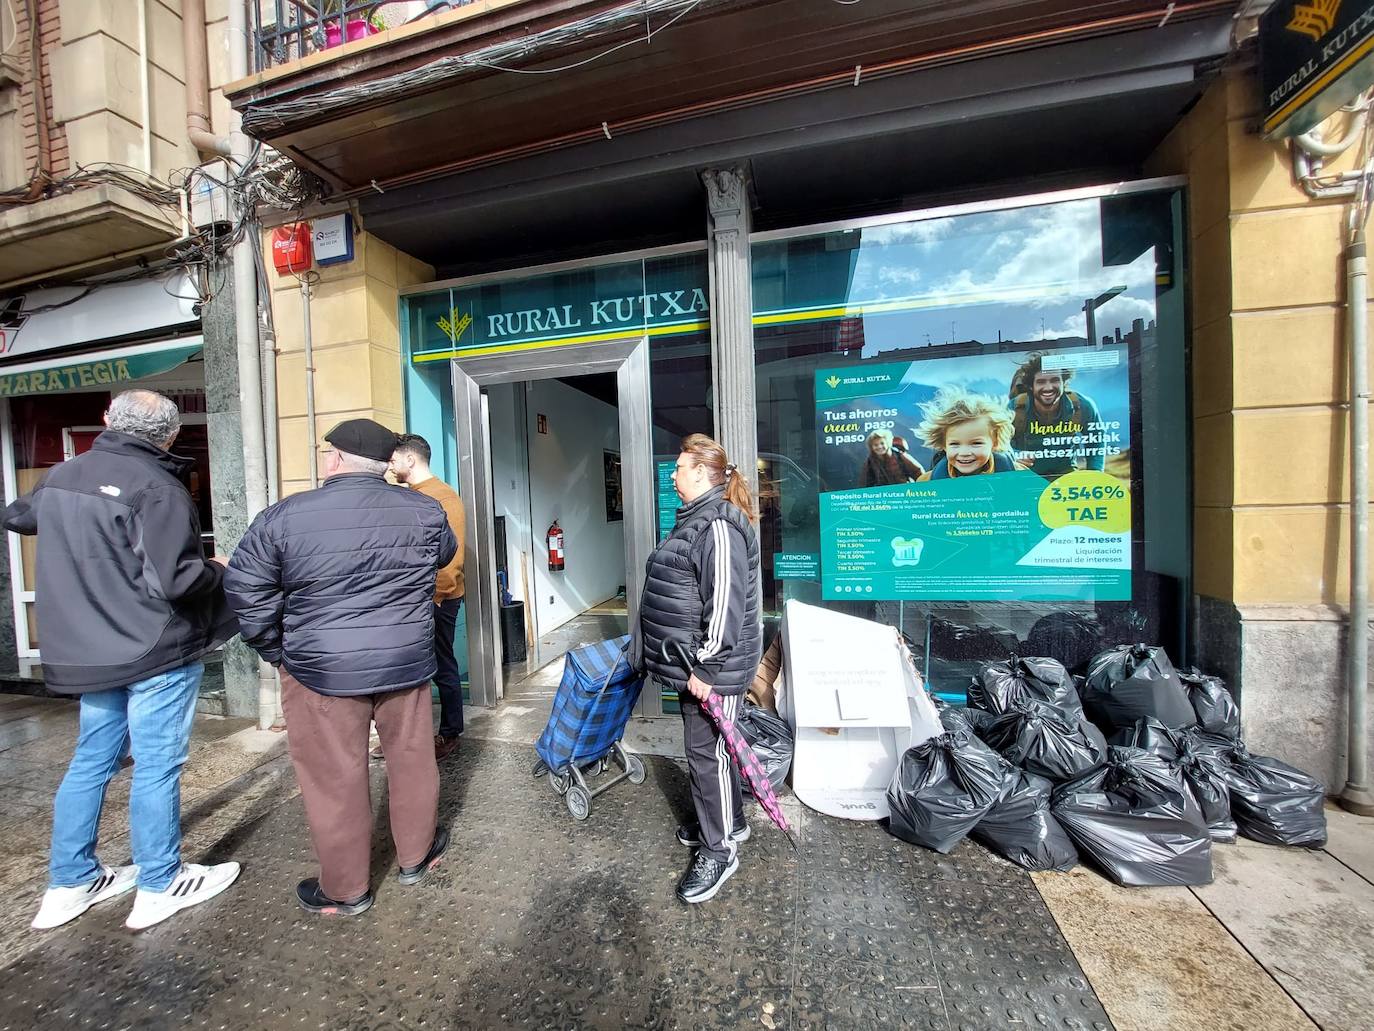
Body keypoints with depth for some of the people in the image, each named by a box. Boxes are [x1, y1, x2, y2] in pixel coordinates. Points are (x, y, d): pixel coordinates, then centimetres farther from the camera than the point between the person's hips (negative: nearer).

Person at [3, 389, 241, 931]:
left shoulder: (62, 475, 4)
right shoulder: (156, 489, -20)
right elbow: (175, 582, -26)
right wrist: (217, 569, -7)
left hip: (88, 652, 7)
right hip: (156, 652, -7)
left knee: (92, 759, 21)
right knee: (157, 767, 6)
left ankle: (69, 883, 33)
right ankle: (159, 887, 21)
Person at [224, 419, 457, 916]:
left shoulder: (284, 516, -9)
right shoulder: (424, 510, -5)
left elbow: (245, 590, -3)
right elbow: (444, 554, 14)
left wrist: (276, 650, 9)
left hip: (322, 670, -2)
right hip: (408, 663, 2)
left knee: (335, 779, 14)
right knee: (412, 760, 18)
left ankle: (345, 889, 32)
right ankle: (415, 856, 38)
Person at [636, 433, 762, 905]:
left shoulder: (720, 526, -21)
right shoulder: (693, 520, 13)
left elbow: (725, 602, -26)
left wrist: (708, 667, -24)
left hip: (714, 666, -10)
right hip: (691, 660, 10)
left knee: (707, 752, 3)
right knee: (705, 746, 21)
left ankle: (719, 850, 22)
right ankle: (728, 821, 40)